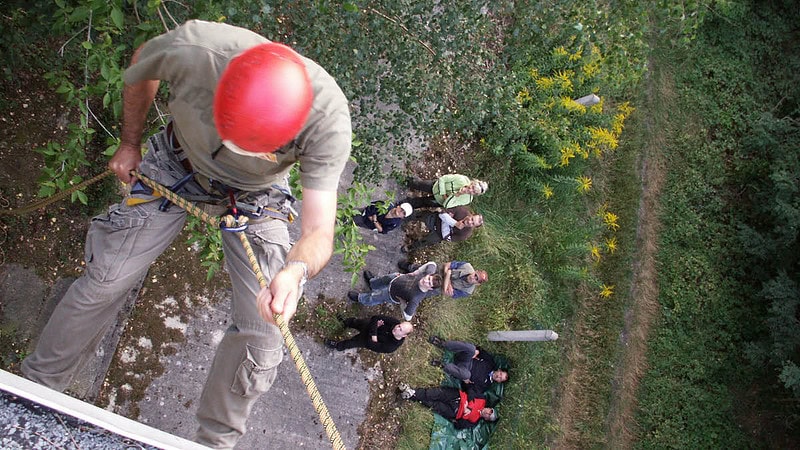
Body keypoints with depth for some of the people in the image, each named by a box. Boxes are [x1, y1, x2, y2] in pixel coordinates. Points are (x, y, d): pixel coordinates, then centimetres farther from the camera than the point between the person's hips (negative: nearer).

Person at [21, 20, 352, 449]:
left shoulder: (329, 119, -39)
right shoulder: (193, 47, -36)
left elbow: (318, 229, -38)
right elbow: (140, 67, -9)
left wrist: (296, 270, -61)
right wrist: (130, 142, 2)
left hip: (254, 196, 0)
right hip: (177, 167, 1)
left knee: (262, 330, -7)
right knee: (104, 280, 1)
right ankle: (37, 382, 29)